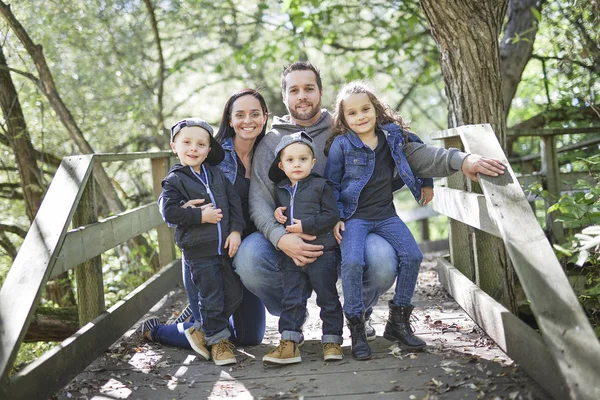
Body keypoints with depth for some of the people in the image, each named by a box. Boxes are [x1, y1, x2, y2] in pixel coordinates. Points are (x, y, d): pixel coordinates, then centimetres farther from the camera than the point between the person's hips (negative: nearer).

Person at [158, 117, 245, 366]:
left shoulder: (217, 175, 10)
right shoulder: (175, 180, -5)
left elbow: (234, 201, 7)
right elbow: (168, 211, -15)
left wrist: (236, 230, -4)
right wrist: (200, 216, -17)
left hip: (226, 247, 5)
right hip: (198, 251, -5)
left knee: (233, 295, 10)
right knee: (210, 298, 1)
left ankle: (201, 330, 26)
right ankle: (218, 340, 19)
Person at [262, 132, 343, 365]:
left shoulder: (321, 186, -4)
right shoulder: (280, 190, 12)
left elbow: (331, 215, -11)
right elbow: (276, 209, 24)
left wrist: (305, 226, -19)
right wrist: (276, 213, -1)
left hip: (322, 252, -4)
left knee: (328, 298, 4)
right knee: (291, 300, 3)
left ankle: (332, 341, 13)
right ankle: (289, 343, 4)